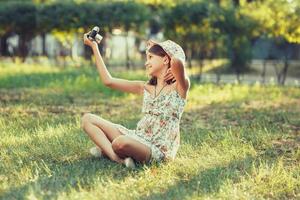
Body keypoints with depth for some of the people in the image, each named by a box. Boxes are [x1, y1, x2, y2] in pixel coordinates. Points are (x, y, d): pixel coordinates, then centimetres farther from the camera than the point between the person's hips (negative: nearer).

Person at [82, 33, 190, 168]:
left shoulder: (180, 87, -4)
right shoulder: (145, 87, 14)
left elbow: (177, 62, -27)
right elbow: (108, 81, 13)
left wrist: (158, 46, -5)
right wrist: (94, 47, 13)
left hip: (158, 150, -7)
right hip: (138, 138, 7)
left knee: (121, 143, -39)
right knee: (88, 119, 0)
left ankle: (106, 150, -5)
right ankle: (120, 159, -15)